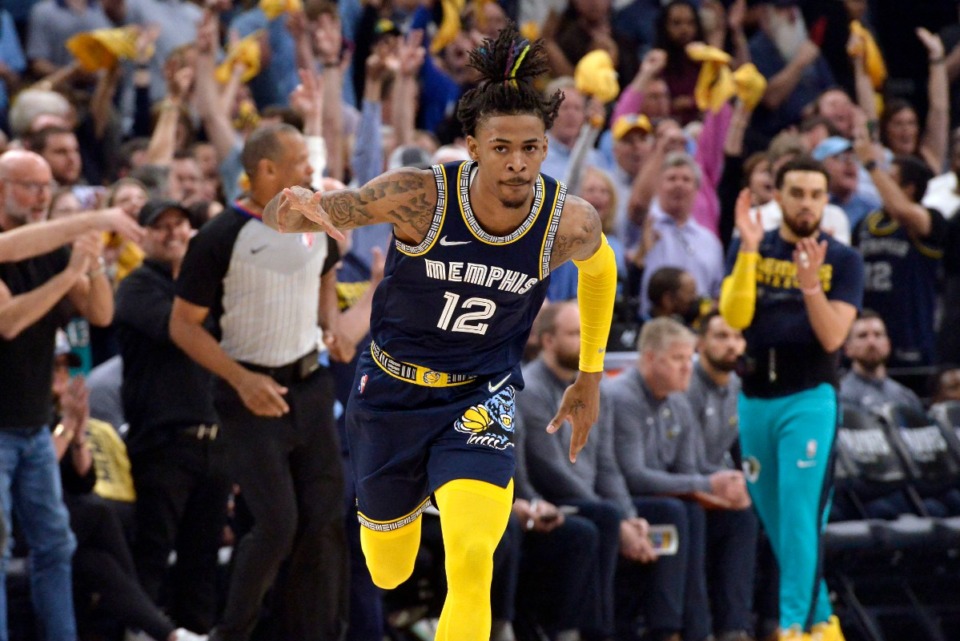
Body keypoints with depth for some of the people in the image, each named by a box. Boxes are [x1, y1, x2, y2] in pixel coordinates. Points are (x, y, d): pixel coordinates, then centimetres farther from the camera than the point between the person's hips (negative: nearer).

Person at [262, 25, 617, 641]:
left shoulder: (571, 224, -18)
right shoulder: (420, 197, -25)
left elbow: (600, 268, 8)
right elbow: (280, 218, -22)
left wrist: (591, 379, 15)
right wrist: (295, 207, -48)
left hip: (480, 398, 0)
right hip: (392, 389, 0)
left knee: (472, 561, -26)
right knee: (390, 576, 19)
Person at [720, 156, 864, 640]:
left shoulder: (843, 261, 1)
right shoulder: (748, 249, 8)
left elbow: (833, 337, -9)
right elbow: (734, 316, -7)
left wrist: (810, 284, -25)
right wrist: (749, 249, -15)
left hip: (809, 398, -4)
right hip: (755, 399, 4)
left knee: (800, 513, -15)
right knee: (774, 520, 9)